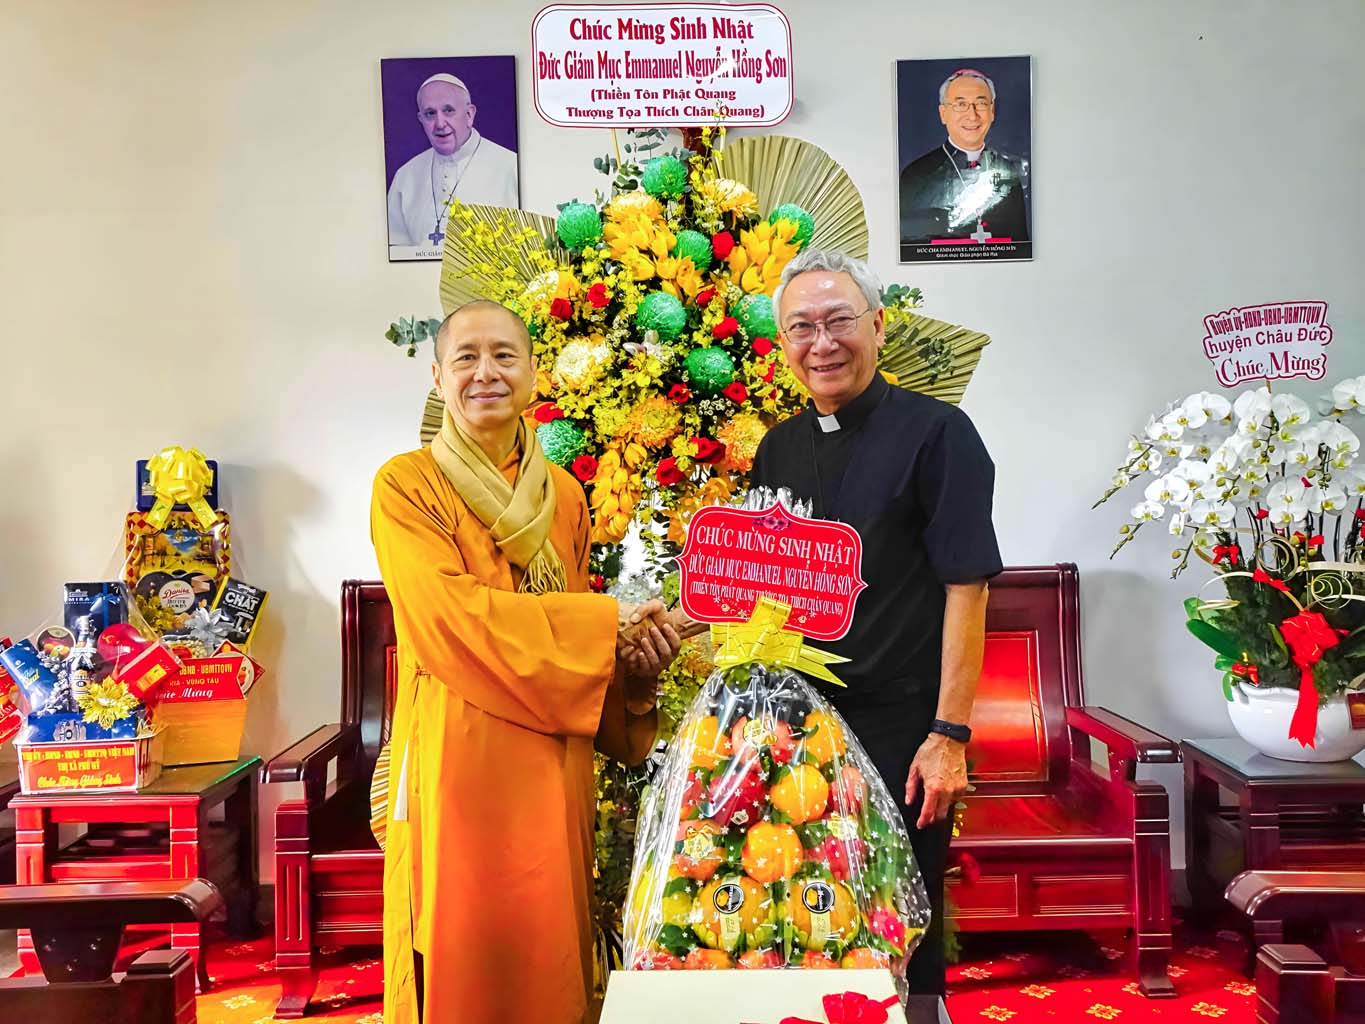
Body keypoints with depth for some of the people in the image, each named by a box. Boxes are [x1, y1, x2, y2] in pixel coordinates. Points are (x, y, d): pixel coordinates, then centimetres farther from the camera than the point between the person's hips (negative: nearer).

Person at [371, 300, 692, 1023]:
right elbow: (449, 612, -16)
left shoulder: (563, 495, 11)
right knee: (462, 954, 4)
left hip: (553, 756, 4)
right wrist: (609, 618, -14)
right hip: (457, 752, -4)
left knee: (549, 947, 10)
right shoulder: (406, 486, -4)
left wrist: (633, 655, -6)